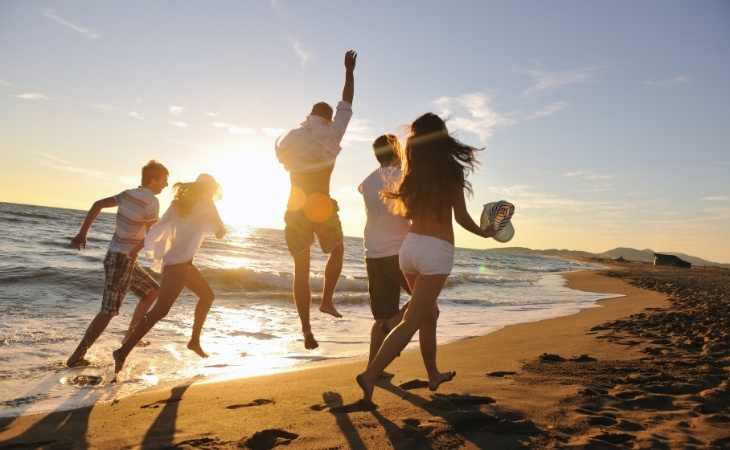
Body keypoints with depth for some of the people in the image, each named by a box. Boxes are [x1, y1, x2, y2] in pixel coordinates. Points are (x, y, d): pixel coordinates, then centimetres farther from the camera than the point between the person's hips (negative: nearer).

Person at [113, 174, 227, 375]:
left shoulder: (180, 201, 14)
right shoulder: (205, 202, -5)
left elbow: (158, 228, 7)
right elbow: (221, 231, 1)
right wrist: (218, 229, 22)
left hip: (183, 261, 10)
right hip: (178, 262, -10)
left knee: (207, 295, 19)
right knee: (160, 311, -12)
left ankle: (194, 340, 26)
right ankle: (123, 351, -13)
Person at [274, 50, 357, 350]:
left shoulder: (290, 138, 7)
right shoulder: (332, 134, 0)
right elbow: (346, 103, 10)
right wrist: (349, 71, 20)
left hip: (295, 209, 3)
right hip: (322, 208, -2)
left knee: (301, 269, 5)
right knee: (337, 251, 25)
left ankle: (306, 329, 2)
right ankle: (327, 300, 13)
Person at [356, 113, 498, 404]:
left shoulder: (413, 172, 7)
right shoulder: (451, 170, -6)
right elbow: (461, 217, -2)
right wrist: (483, 232, 15)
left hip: (410, 245, 6)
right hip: (437, 250, -6)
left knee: (429, 313, 21)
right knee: (412, 320, -5)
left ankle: (434, 375, 32)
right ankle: (371, 374, -13)